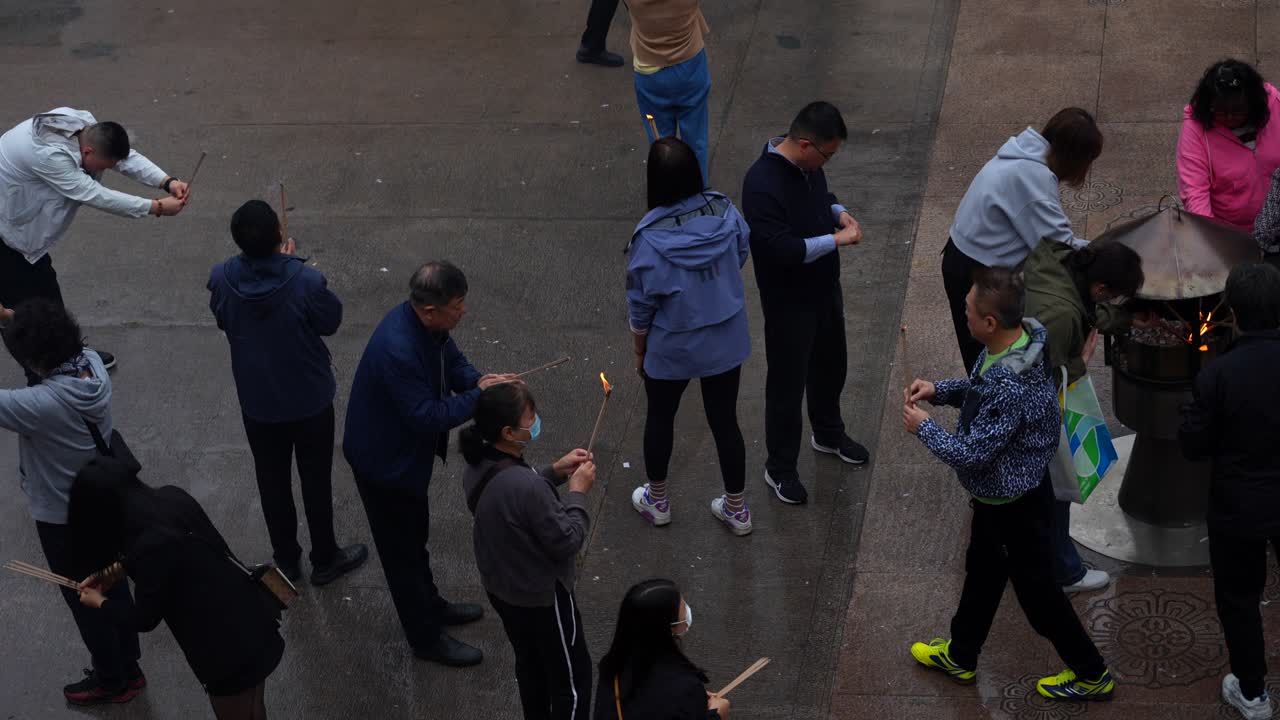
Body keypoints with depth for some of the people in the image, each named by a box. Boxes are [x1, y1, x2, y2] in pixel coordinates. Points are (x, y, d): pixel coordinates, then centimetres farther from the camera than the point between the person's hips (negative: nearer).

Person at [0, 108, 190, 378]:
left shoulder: (85, 125, -14)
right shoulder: (49, 155, -40)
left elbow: (127, 157, -9)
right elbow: (96, 196, -36)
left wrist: (168, 182, -25)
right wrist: (157, 207, -31)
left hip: (24, 216, 9)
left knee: (45, 285, 23)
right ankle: (41, 381, 12)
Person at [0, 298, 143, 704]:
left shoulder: (43, 405, -38)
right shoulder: (93, 365, -17)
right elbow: (52, 335, 4)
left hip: (61, 521, -7)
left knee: (86, 603, 17)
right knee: (112, 587, 25)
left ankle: (111, 682, 37)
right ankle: (129, 670, 45)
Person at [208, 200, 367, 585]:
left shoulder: (222, 280, -21)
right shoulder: (305, 281, -30)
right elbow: (331, 320, -10)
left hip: (257, 404, 2)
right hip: (310, 400, -2)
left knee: (273, 481, 22)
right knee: (316, 480, 19)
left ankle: (286, 561, 38)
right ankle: (324, 560, 36)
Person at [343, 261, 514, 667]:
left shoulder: (429, 325, -12)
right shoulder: (398, 351, -39)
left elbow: (451, 360, 5)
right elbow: (428, 417, -34)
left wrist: (477, 381, -14)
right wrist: (480, 395, -27)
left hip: (406, 447, 9)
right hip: (384, 460, -9)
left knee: (414, 536, 28)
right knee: (402, 549, 11)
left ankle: (430, 606, 48)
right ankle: (427, 638, 26)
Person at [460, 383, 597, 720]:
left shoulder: (477, 467, -12)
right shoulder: (527, 487, -38)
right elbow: (566, 541, -25)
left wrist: (554, 473, 1)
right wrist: (578, 492, -13)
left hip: (500, 588, 8)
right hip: (542, 597, -8)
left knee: (529, 664, 29)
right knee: (572, 678, 14)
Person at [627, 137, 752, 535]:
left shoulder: (650, 238, -26)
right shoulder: (725, 212, -17)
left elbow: (641, 307, -14)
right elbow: (740, 257, 1)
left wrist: (640, 353, 2)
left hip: (672, 349, -3)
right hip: (726, 342, 3)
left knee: (660, 418, 22)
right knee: (724, 420, 19)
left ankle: (657, 500, 41)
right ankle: (737, 509, 33)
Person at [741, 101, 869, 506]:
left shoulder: (807, 165, -4)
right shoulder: (762, 185, -31)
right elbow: (783, 249, -36)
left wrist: (838, 212, -3)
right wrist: (836, 240, -29)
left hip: (825, 288, 9)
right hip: (788, 302, -9)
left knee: (830, 366, 27)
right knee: (787, 385, 7)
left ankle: (829, 434, 52)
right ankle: (780, 469, 25)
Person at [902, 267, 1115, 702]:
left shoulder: (1013, 388, -40)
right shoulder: (1016, 339, -11)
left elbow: (971, 453, -32)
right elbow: (982, 389, 9)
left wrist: (922, 427, -18)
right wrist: (938, 391, -3)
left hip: (1014, 504, -9)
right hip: (997, 494, 9)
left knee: (1036, 589, 12)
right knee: (982, 572, 27)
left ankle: (1091, 674, 32)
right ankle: (959, 656, 49)